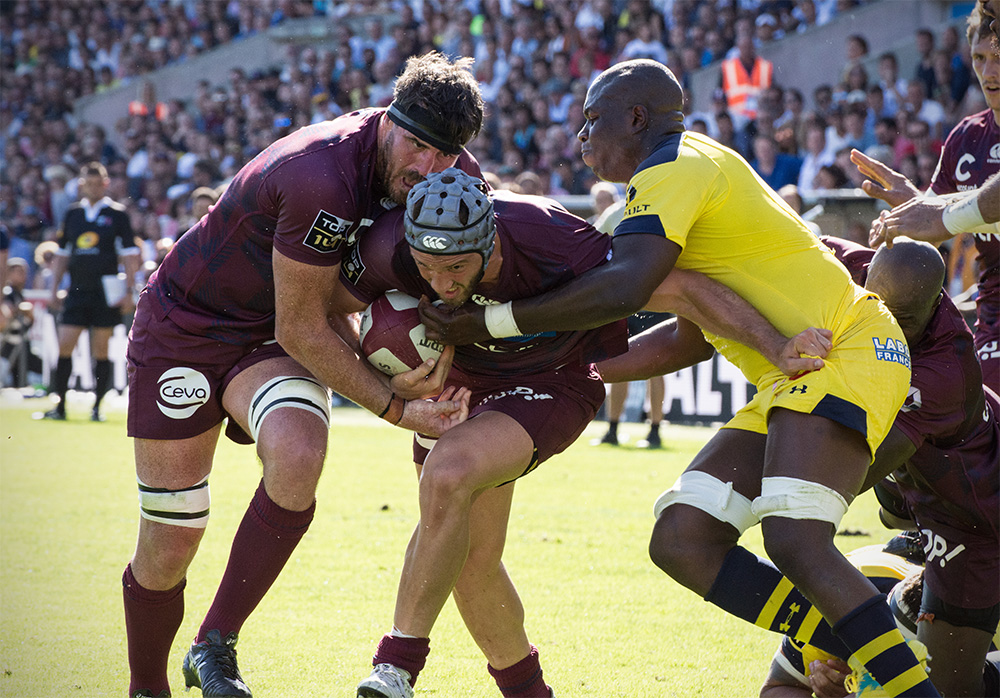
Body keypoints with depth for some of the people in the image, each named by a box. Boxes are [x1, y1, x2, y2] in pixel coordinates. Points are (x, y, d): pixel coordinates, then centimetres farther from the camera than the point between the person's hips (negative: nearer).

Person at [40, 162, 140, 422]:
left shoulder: (117, 213, 1)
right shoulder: (72, 214, 11)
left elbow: (129, 254, -1)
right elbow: (63, 254, 17)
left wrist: (128, 291, -8)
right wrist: (54, 290, 12)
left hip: (106, 292, -3)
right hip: (76, 291, 3)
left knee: (100, 349, 0)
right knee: (64, 345, -5)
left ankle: (97, 407, 6)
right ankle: (59, 406, -1)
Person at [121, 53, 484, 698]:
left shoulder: (456, 179, -12)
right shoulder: (323, 179, -34)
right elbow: (302, 330, -24)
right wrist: (396, 408, -22)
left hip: (269, 343, 5)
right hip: (185, 326, -5)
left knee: (298, 452, -29)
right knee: (168, 547, -4)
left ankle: (216, 646, -15)